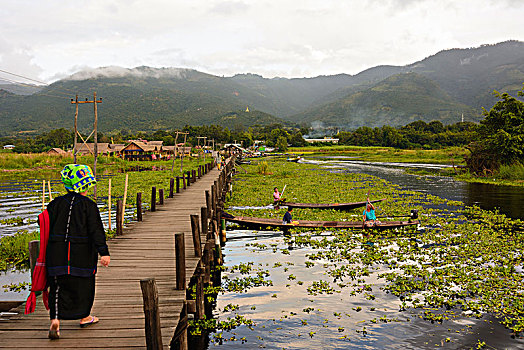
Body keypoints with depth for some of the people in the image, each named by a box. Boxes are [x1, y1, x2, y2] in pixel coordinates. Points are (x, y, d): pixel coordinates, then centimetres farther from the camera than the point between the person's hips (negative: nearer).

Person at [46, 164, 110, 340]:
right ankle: (84, 317, 28)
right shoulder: (88, 205, -8)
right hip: (82, 253, -3)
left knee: (58, 287, 7)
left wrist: (47, 251, 20)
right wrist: (104, 252, -17)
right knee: (83, 284, 14)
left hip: (57, 252, 3)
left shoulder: (56, 204, 4)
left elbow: (48, 227, 9)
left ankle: (55, 320, -9)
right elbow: (96, 231, -14)